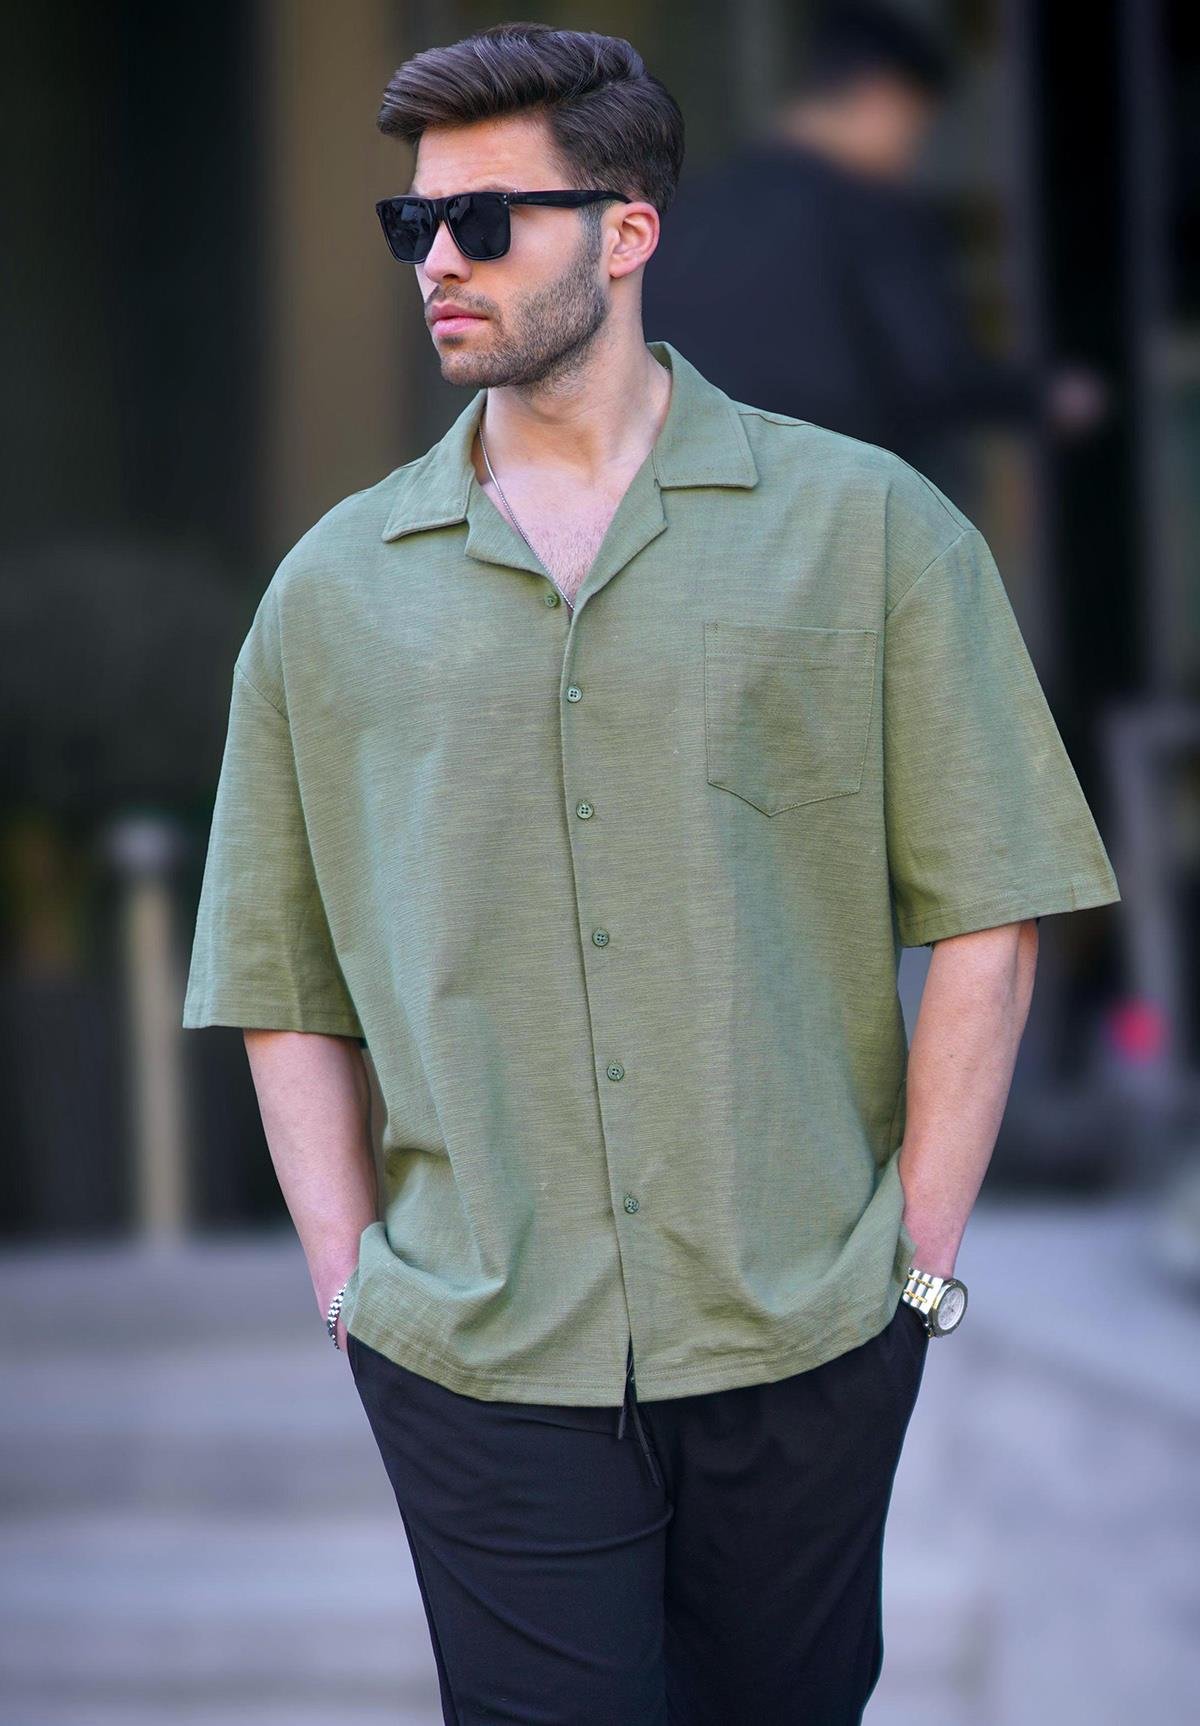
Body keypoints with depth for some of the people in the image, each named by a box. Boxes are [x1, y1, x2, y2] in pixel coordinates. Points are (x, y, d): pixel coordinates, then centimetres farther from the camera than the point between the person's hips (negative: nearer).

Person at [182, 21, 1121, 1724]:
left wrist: (917, 1263, -4)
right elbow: (284, 989, 10)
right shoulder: (334, 591, 7)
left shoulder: (867, 528, 2)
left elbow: (985, 925, 0)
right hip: (473, 1368, 0)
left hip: (807, 1349, 0)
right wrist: (346, 1274, 0)